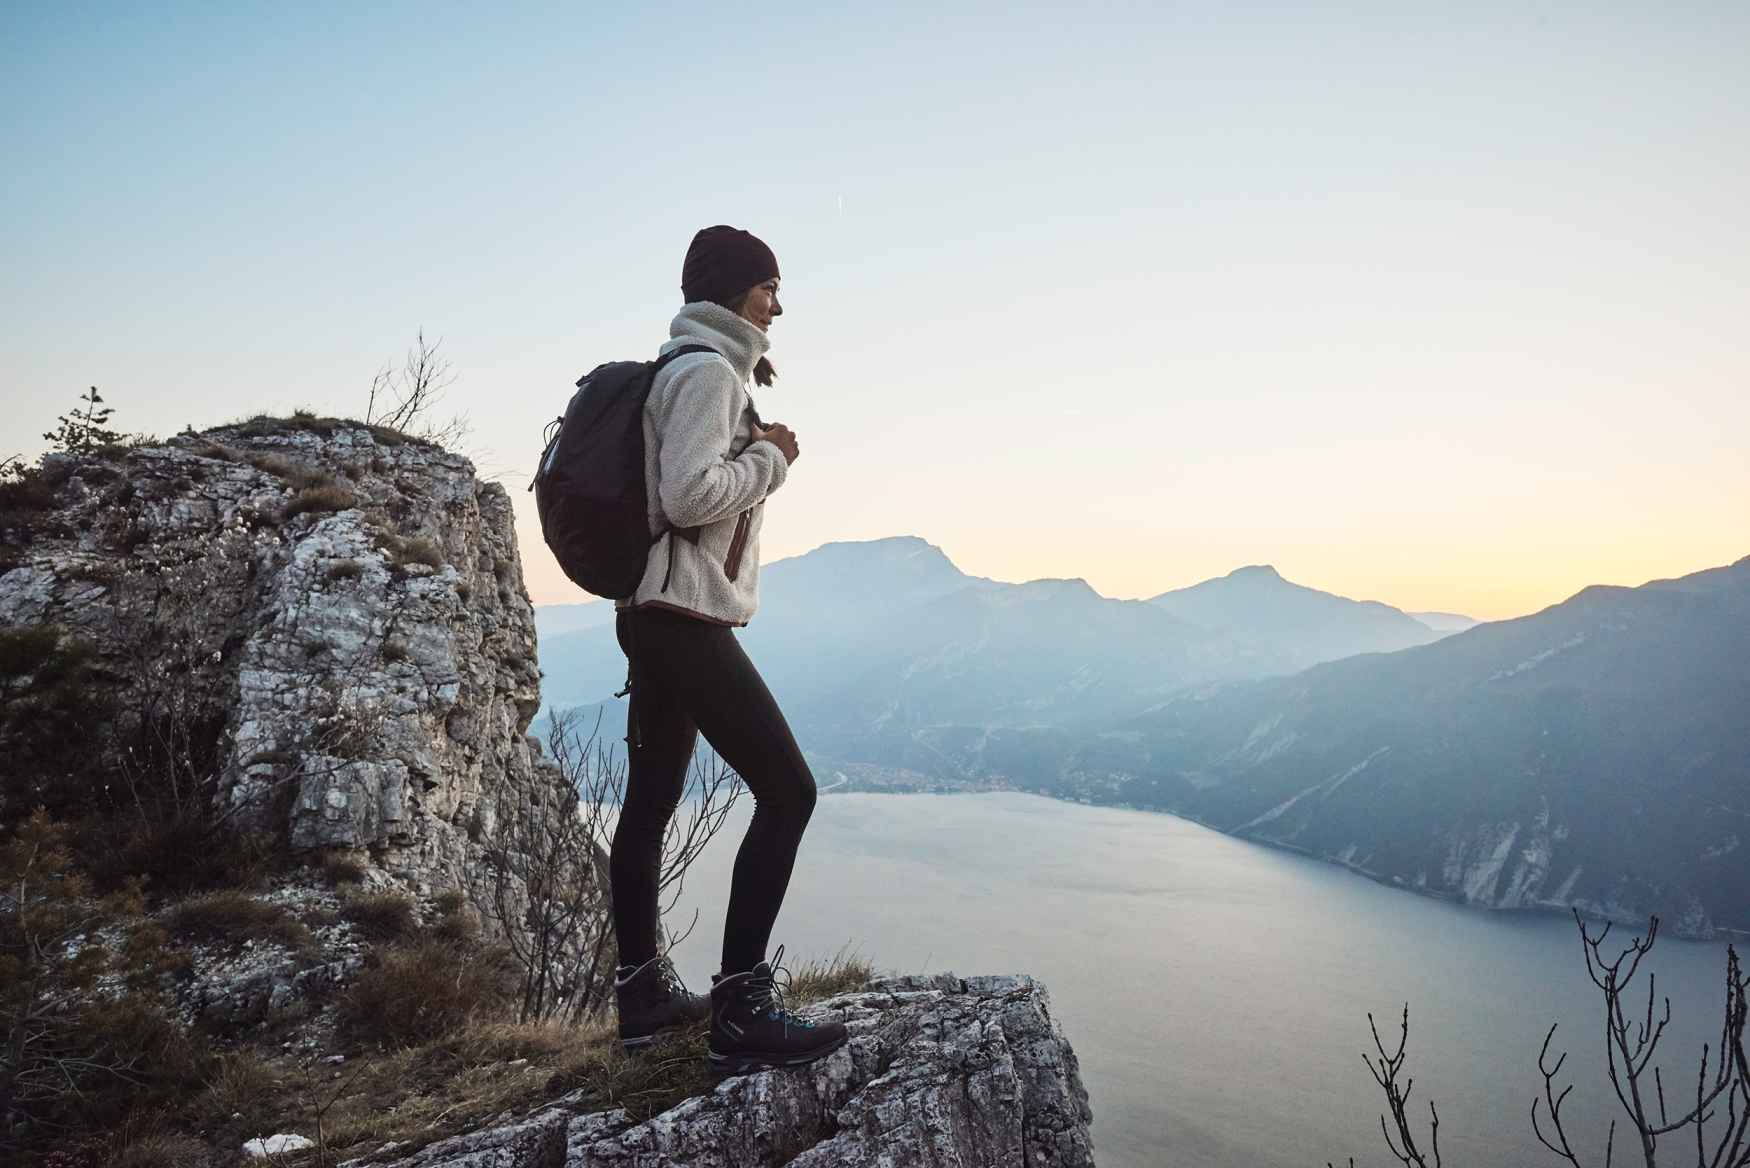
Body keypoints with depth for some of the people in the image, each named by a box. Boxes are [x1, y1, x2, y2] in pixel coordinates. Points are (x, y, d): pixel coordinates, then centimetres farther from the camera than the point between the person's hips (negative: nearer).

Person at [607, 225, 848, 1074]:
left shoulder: (688, 368, 20)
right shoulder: (708, 369, -11)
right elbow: (689, 495, -22)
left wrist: (743, 397, 17)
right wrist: (772, 456, -8)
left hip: (657, 616, 11)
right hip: (688, 619, -11)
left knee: (651, 801, 13)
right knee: (787, 790, -12)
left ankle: (642, 992, 23)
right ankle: (740, 1010, -11)